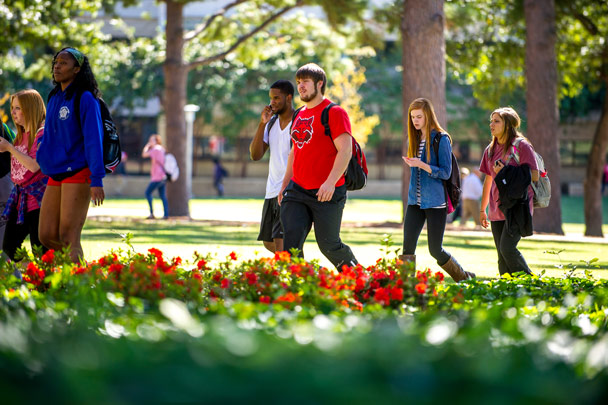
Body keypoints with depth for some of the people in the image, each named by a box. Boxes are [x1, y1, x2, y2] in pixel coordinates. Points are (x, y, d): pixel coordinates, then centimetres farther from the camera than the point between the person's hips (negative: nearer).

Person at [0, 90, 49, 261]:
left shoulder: (42, 133, -12)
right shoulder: (21, 135, 15)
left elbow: (34, 165, -22)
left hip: (38, 199, -9)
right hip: (20, 198, 9)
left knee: (40, 251, -8)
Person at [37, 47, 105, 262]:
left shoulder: (85, 99, -8)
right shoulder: (54, 98, 14)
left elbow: (94, 139, -13)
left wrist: (96, 179, -19)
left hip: (78, 174, -8)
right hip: (55, 176, 8)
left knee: (68, 237, -12)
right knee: (46, 236, 3)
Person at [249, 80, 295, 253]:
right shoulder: (271, 123, 12)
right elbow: (255, 155, 3)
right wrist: (262, 124, -6)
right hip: (272, 191, 8)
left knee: (280, 240, -17)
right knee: (269, 242, 14)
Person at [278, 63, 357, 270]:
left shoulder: (334, 113, -8)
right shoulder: (299, 115, 16)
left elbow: (345, 151, -16)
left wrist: (331, 182, -26)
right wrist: (285, 184, 23)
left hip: (327, 193, -7)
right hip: (297, 190, 7)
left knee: (329, 245, 1)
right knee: (291, 241, -7)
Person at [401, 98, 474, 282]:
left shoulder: (441, 139, -8)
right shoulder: (415, 139, 11)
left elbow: (445, 172, -13)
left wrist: (421, 164, -23)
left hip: (435, 202, -6)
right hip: (415, 202, 6)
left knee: (435, 250, 1)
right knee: (408, 247, -7)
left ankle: (464, 278, 22)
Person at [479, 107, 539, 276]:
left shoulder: (521, 146, -6)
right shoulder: (491, 149, 14)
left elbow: (534, 176, -10)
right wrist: (482, 209, 24)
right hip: (497, 210, 7)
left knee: (507, 248, -17)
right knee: (502, 255, 4)